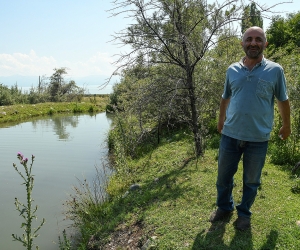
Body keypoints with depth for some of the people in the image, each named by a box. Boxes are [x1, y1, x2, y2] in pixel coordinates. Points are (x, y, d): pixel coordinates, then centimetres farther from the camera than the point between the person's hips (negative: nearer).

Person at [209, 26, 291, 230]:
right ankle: (224, 208, 38)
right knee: (224, 176, 14)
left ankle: (244, 213, 36)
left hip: (258, 138, -2)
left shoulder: (275, 70, -5)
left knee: (251, 180, 14)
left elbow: (283, 100, 5)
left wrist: (286, 126, 12)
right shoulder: (232, 70, 2)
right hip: (230, 135, 2)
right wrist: (221, 120, 23)